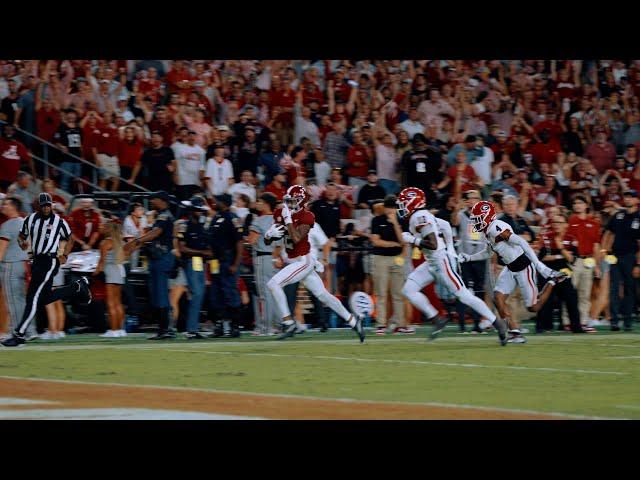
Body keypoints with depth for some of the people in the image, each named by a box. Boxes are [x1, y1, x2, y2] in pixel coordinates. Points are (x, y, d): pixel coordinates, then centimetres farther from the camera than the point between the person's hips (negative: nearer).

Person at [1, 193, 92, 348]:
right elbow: (21, 236, 19)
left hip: (50, 261, -7)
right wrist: (22, 243, -4)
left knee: (33, 298, -13)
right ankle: (78, 287, 33)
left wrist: (64, 255, -3)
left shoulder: (59, 222, -4)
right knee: (45, 298, 14)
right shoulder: (30, 220, 7)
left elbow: (70, 239, 9)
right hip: (37, 261, 7)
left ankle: (19, 335, -14)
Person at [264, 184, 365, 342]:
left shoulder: (305, 217, -14)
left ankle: (288, 323, -12)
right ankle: (352, 321, 20)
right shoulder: (280, 214, 7)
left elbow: (296, 238, -28)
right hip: (295, 262, 8)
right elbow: (267, 241, 9)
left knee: (273, 284, -17)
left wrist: (288, 219, -24)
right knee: (323, 295, 12)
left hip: (304, 261, -8)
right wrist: (269, 235, -13)